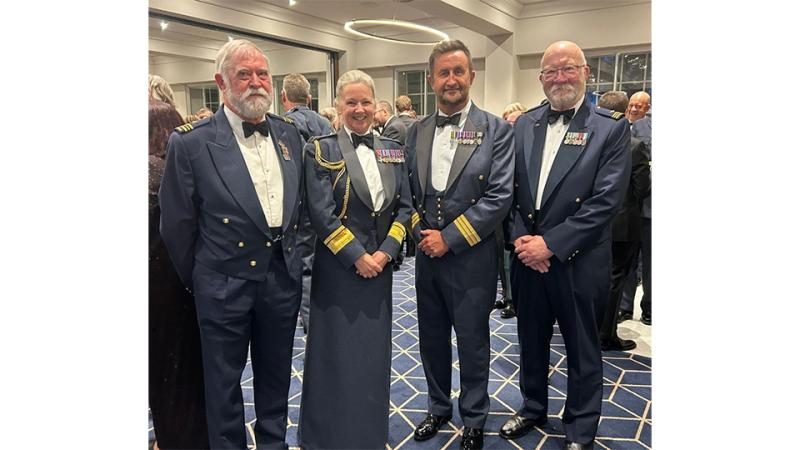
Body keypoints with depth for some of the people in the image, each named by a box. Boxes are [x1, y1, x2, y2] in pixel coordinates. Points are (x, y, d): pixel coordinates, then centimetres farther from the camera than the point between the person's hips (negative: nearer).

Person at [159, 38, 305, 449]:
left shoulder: (289, 134, 3)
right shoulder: (191, 142, -12)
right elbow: (177, 224, -6)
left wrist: (291, 255, 12)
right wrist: (195, 281, 2)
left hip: (283, 278, 5)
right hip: (224, 287, -4)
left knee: (275, 376, 21)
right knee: (223, 383, 14)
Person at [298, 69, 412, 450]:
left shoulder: (392, 150, 8)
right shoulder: (320, 150, -5)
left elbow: (404, 206, 6)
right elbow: (321, 213, -11)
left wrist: (385, 251, -7)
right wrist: (357, 256, -14)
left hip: (379, 264, 4)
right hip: (337, 266, -4)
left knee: (375, 353, 13)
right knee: (336, 352, 5)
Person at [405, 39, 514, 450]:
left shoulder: (495, 130, -7)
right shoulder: (417, 131, 7)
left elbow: (499, 197, -14)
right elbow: (407, 189, 10)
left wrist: (450, 238, -15)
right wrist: (420, 231, -6)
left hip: (471, 257, -4)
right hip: (427, 254, 5)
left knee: (472, 343, 10)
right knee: (432, 339, 18)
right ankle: (438, 407, 40)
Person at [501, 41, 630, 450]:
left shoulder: (611, 128, -8)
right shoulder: (524, 124, 5)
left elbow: (606, 200, -15)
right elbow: (508, 189, 4)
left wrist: (550, 244, -18)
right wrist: (519, 238, -10)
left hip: (578, 262, -3)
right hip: (527, 256, 4)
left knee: (582, 350, 13)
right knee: (531, 341, 20)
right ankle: (532, 408, 42)